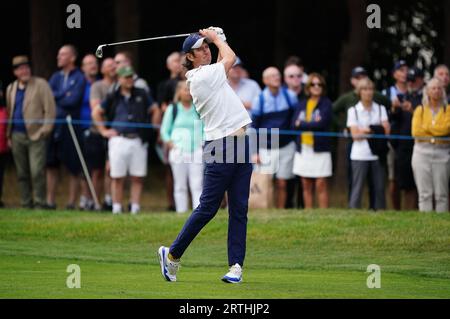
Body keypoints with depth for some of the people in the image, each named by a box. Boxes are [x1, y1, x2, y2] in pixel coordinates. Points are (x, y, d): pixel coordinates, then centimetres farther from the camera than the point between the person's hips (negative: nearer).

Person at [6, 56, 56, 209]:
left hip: (36, 135, -5)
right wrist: (9, 135, 12)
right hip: (17, 136, 5)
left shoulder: (41, 84, -1)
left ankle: (39, 203, -9)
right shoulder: (11, 89, 16)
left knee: (37, 172, -13)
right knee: (22, 173, 7)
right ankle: (26, 204, 12)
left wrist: (45, 130, -10)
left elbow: (50, 109, -5)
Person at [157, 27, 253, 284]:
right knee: (208, 208, -4)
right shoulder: (200, 77, -10)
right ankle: (173, 254, 10)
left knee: (240, 209, 2)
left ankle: (236, 265, 1)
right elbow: (229, 58, 1)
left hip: (241, 145, 8)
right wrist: (216, 37, 15)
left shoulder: (210, 73, 15)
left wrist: (215, 37, 22)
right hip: (220, 146, -8)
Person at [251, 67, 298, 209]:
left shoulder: (290, 96, 2)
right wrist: (254, 152, -2)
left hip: (286, 146, 1)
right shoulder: (259, 100, -1)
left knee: (282, 184, 3)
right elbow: (254, 127, 3)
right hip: (266, 149, -1)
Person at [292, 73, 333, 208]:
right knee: (306, 186, 7)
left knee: (321, 185, -7)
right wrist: (312, 124, -12)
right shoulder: (302, 104, 12)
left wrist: (302, 124, -6)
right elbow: (295, 124, 0)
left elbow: (322, 123, -14)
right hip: (303, 148, 4)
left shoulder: (326, 103, 0)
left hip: (320, 149, -4)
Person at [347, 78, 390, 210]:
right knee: (357, 188, -4)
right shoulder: (353, 110, 4)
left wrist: (364, 130, -7)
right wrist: (375, 131, -6)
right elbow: (355, 134, -4)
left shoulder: (380, 109, 10)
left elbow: (386, 130, -1)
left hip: (377, 153, 2)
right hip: (360, 154, -2)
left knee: (379, 187, 1)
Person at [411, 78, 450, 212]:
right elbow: (415, 131, -2)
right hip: (422, 151, 1)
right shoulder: (420, 110, 11)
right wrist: (438, 131, -4)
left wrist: (426, 127, -4)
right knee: (425, 193, -3)